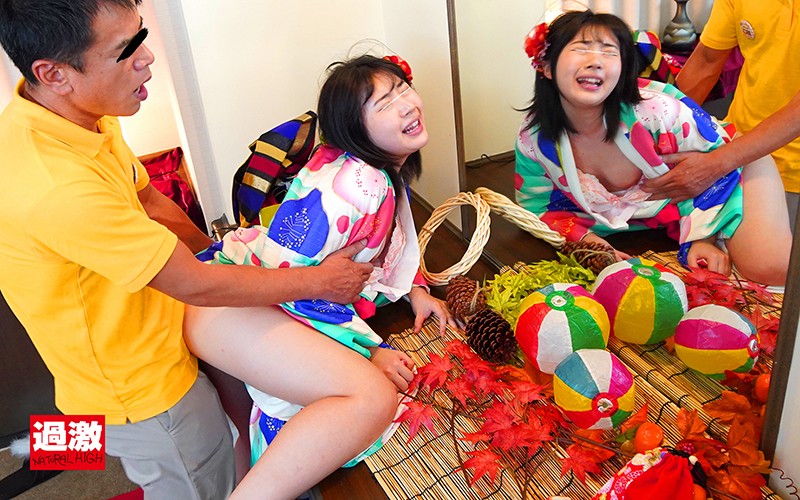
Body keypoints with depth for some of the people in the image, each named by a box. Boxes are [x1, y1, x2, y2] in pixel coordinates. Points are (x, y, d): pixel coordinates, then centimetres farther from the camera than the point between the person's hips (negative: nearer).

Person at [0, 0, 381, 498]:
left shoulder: (86, 115, -7)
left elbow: (151, 203, 8)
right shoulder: (58, 185, -36)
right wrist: (319, 281, -17)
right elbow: (196, 286, -28)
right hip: (145, 394, -8)